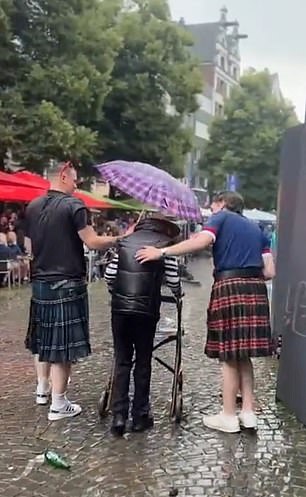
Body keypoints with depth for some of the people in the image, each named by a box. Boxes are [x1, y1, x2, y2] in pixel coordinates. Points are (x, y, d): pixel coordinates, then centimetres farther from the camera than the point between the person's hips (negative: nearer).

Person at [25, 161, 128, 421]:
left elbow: (30, 247, 15)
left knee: (43, 339, 21)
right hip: (67, 285, -7)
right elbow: (92, 242, -19)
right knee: (62, 344, 0)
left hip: (40, 284, 7)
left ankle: (42, 390, 34)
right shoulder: (73, 205, -13)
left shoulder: (32, 207, 9)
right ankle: (58, 405, 7)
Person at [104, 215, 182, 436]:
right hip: (146, 310, -2)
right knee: (143, 362, 10)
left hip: (119, 309, 3)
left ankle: (119, 414, 6)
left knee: (122, 361, 10)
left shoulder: (125, 241, 12)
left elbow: (109, 274, 9)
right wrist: (178, 293, 22)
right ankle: (140, 415, 16)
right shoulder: (164, 244, 2)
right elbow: (173, 280, 0)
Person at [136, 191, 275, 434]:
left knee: (229, 356, 2)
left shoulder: (222, 217, 6)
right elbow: (269, 271, 13)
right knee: (243, 354, 14)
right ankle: (248, 412, 19)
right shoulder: (255, 228, 23)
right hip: (256, 290, 6)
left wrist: (161, 252, -18)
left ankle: (229, 417, 11)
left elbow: (202, 240, -16)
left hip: (229, 288, -6)